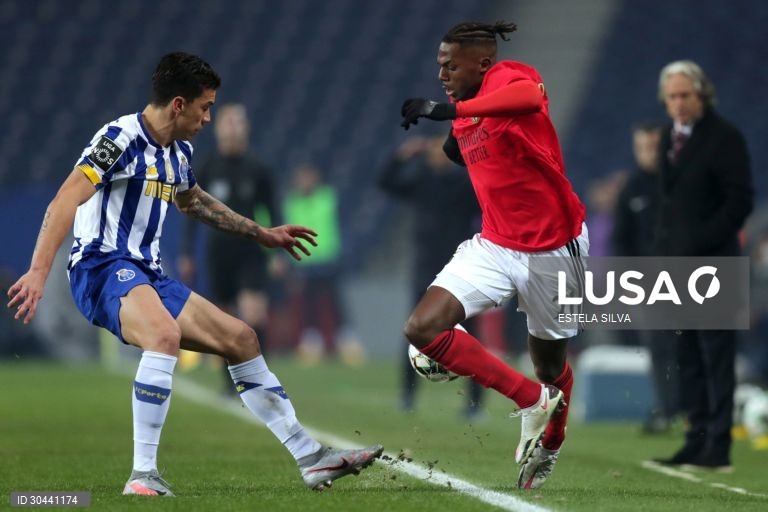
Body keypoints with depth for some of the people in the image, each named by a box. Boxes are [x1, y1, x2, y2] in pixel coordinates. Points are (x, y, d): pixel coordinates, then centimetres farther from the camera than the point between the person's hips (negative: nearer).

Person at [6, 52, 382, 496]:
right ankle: (143, 476, -33)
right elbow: (65, 202, -23)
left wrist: (262, 234, 40)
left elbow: (193, 201, 37)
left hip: (148, 275, 9)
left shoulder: (179, 152, 15)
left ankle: (312, 458, 15)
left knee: (241, 338, 8)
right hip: (103, 267, -9)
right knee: (165, 334, -37)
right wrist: (39, 271, -35)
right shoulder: (121, 139, -13)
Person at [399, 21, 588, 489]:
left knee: (550, 367, 10)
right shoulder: (467, 115, 5)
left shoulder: (507, 76, -18)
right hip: (495, 245, 7)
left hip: (553, 248, -7)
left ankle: (549, 445, 39)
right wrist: (459, 147, 5)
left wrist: (448, 110, -50)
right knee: (423, 328, -14)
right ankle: (532, 400, -3)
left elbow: (531, 95, -45)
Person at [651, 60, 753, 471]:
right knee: (688, 357, 8)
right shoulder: (669, 136, 14)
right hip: (676, 264, 7)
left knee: (716, 356, -6)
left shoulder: (724, 137, -8)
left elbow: (740, 201, -12)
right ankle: (697, 439, 11)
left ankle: (718, 446, -7)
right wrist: (664, 245, 10)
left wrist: (700, 243, -17)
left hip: (712, 263, -7)